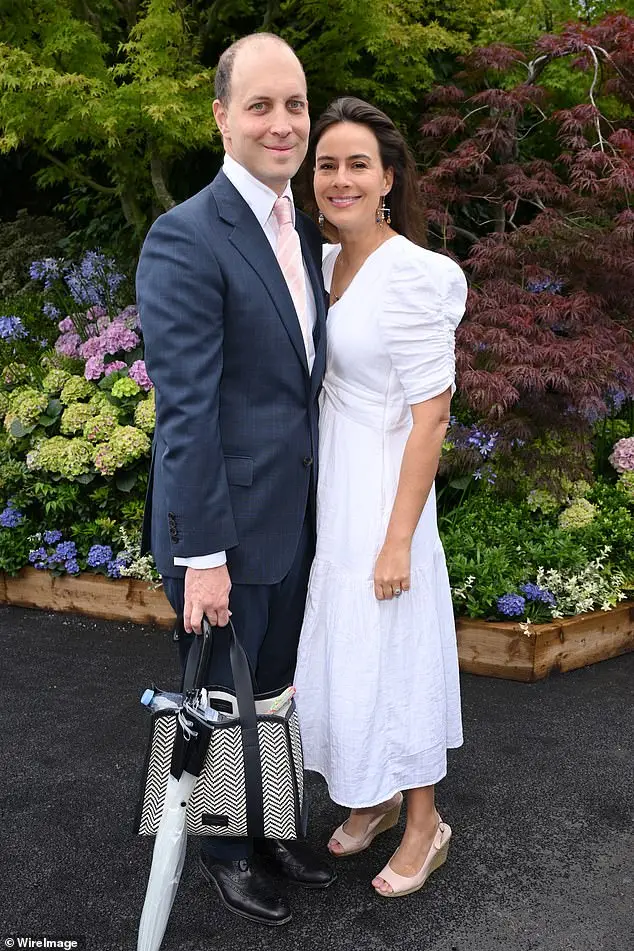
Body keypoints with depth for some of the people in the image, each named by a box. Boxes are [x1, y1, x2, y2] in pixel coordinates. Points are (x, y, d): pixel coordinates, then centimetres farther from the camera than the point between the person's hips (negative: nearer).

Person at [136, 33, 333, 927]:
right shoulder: (186, 238, -17)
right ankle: (225, 849, 37)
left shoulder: (304, 230, 7)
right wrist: (202, 554, -20)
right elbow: (183, 408, -21)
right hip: (225, 527, -7)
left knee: (273, 691, 23)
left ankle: (272, 823, 44)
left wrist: (316, 502, 12)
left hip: (296, 518, 7)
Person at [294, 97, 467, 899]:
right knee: (338, 649, 18)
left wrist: (399, 539, -19)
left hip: (381, 494, -8)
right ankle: (374, 797, 40)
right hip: (326, 487, 8)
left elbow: (430, 417, -19)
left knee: (392, 654, 5)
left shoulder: (414, 275, -19)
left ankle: (424, 823, 28)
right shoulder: (325, 262, 6)